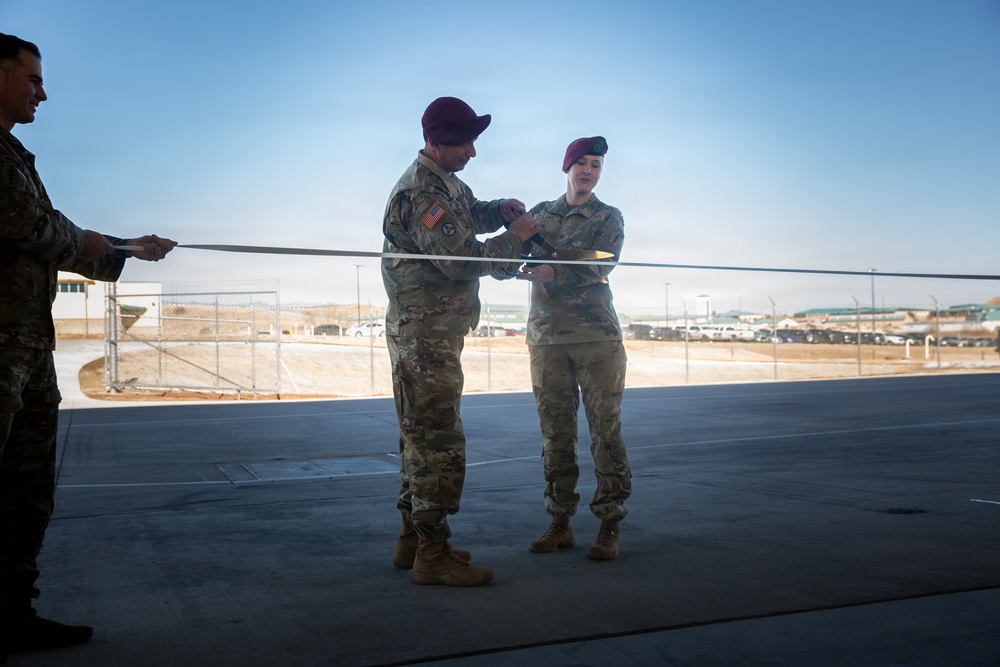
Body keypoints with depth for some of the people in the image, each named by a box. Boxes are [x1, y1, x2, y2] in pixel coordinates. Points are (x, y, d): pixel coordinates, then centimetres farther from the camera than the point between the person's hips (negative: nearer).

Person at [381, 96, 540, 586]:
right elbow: (463, 259, -24)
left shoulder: (446, 183, 15)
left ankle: (412, 540, 23)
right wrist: (515, 238, -11)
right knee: (439, 440, -10)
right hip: (425, 331, -11)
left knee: (421, 437, 14)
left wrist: (500, 210, 8)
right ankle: (432, 554, -6)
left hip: (433, 333, 11)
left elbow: (472, 214, 30)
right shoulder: (422, 192, -17)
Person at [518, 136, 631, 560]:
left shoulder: (609, 218, 7)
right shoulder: (540, 214, 16)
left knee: (605, 431, -4)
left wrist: (554, 273, -26)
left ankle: (609, 528, 3)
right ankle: (559, 523, 14)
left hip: (596, 337, -3)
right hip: (546, 337, 3)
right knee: (555, 434, 5)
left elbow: (597, 269, -10)